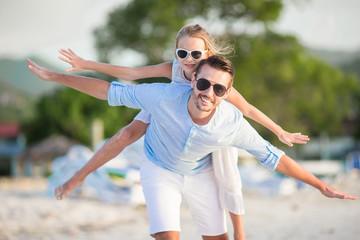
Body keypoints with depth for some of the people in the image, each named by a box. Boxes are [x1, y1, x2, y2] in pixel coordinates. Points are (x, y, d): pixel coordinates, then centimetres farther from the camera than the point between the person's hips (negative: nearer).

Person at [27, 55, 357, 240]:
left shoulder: (233, 124, -31)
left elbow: (273, 157, -18)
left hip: (200, 174, 2)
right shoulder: (165, 97, -36)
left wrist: (323, 187, -13)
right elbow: (111, 91, -24)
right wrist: (55, 77, -20)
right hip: (159, 170, -2)